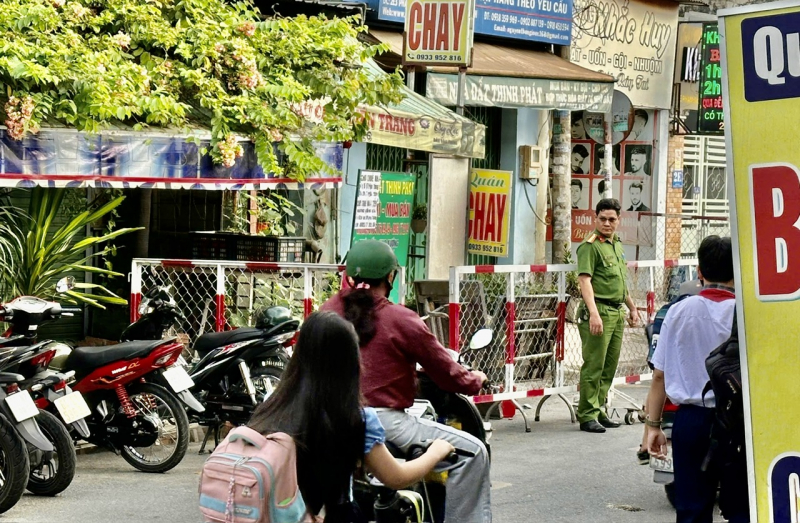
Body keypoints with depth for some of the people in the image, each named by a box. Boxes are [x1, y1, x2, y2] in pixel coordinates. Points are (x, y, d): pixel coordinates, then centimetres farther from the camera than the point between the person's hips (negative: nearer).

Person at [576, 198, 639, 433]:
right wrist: (593, 313, -28)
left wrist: (632, 308, 28)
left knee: (609, 367, 12)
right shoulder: (590, 246, -10)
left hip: (617, 312, 8)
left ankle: (598, 411, 20)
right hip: (599, 310, -8)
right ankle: (587, 416, -2)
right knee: (593, 366, -6)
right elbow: (584, 280, -19)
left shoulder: (617, 245, 17)